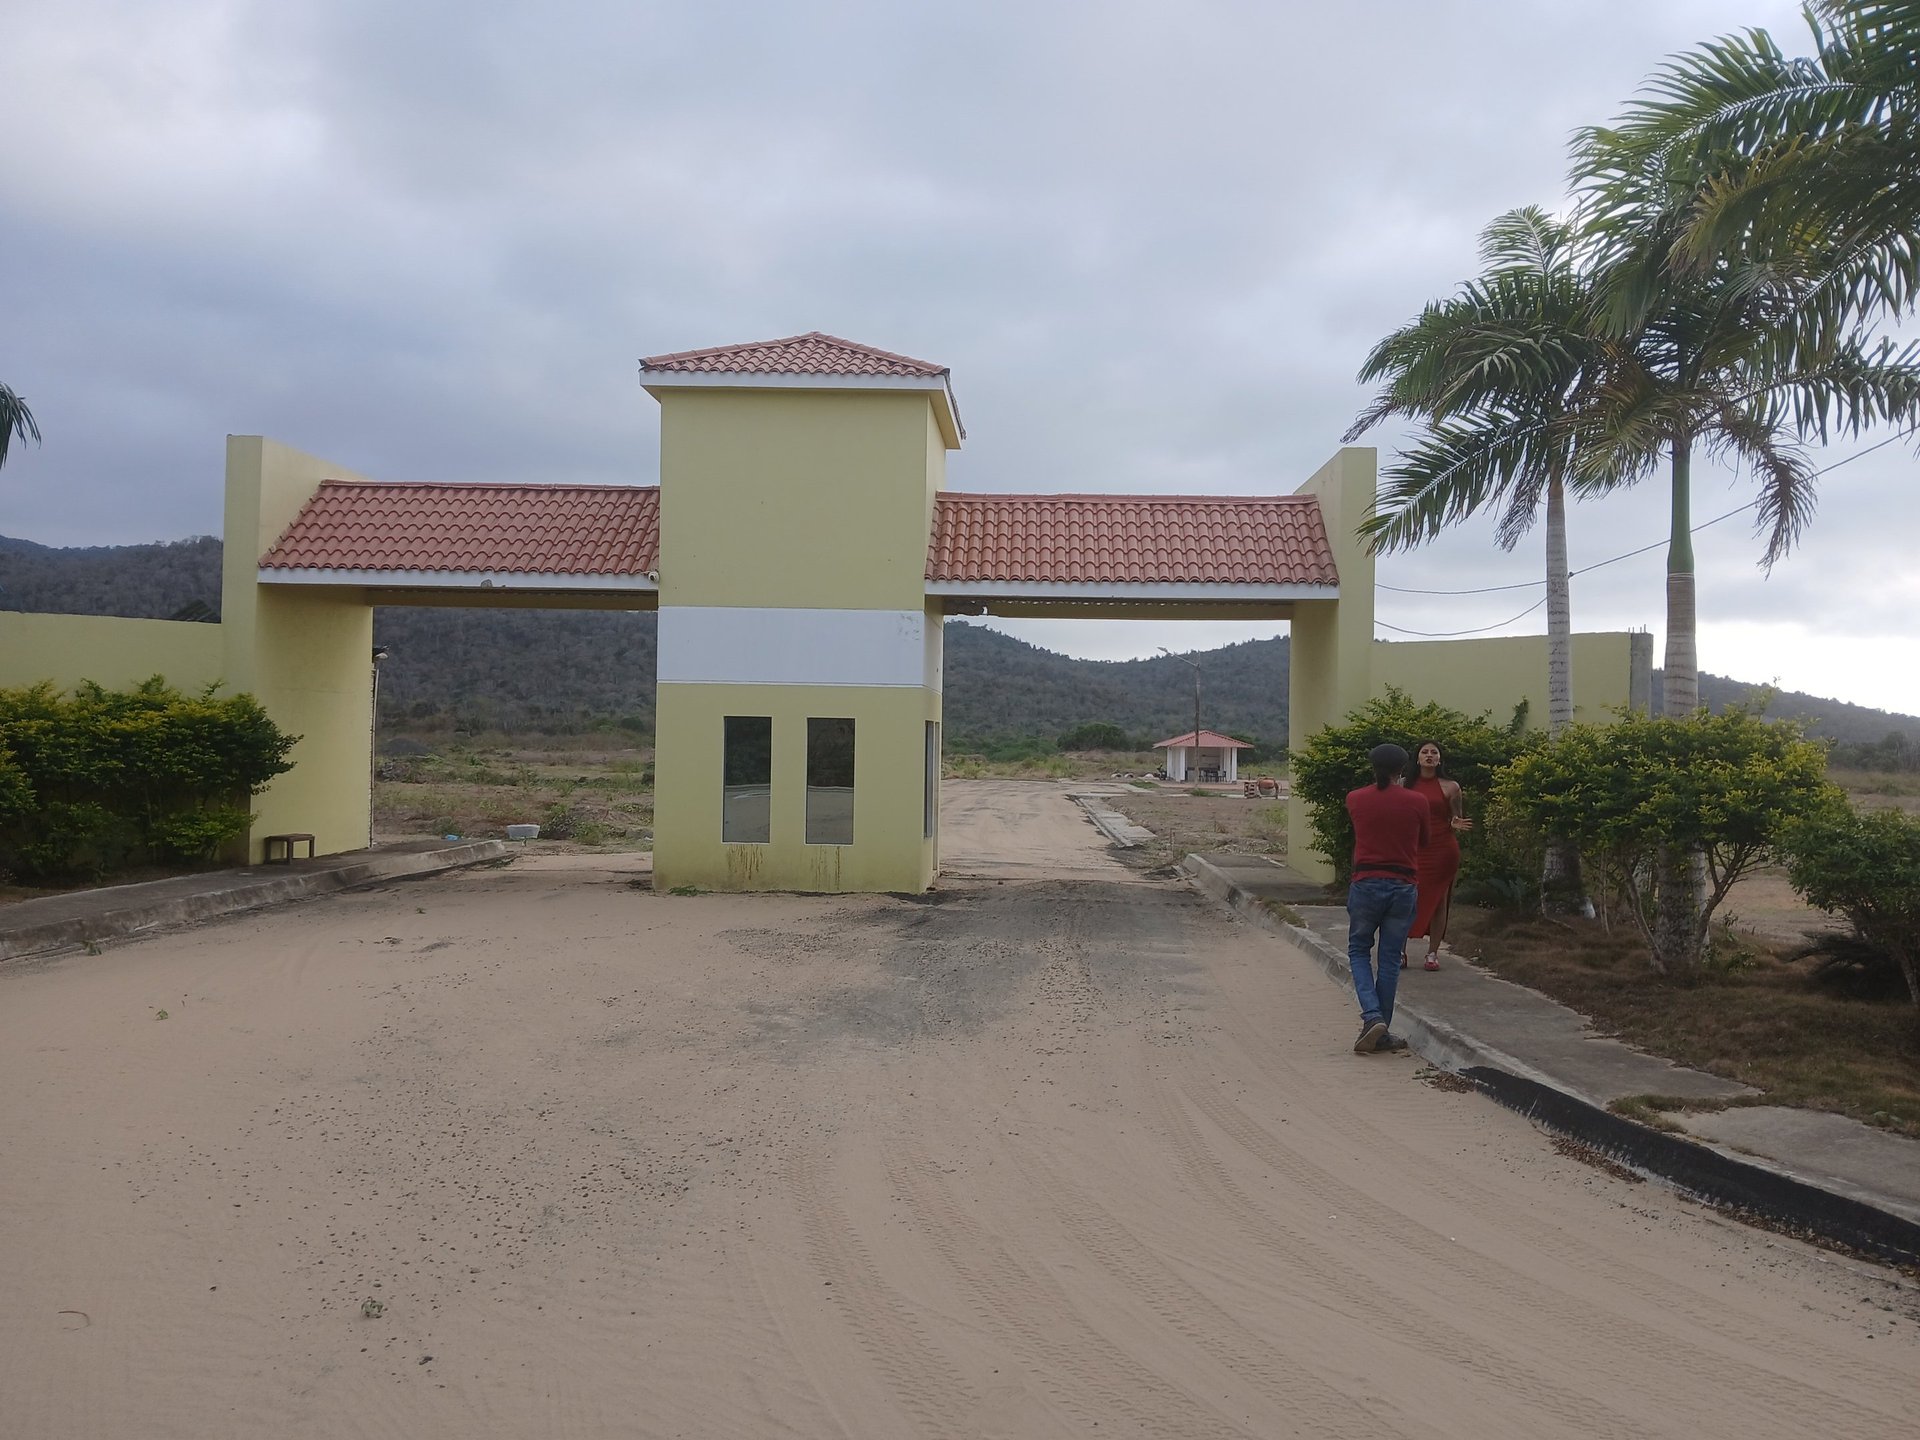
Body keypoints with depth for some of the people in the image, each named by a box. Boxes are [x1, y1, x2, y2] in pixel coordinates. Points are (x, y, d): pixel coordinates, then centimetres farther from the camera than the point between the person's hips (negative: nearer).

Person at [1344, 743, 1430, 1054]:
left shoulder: (1355, 799, -2)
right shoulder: (1416, 802, -2)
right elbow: (1422, 842, 14)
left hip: (1366, 885, -1)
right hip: (1402, 887, 1)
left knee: (1358, 951, 13)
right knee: (1390, 958, 8)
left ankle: (1372, 1016, -7)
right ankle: (1381, 1033, 13)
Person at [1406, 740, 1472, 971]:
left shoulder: (1449, 787, 3)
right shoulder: (1407, 785, 8)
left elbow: (1455, 820, 8)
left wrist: (1456, 826, -13)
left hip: (1442, 849, -1)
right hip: (1413, 849, 1)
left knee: (1438, 900, 3)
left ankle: (1433, 953, 11)